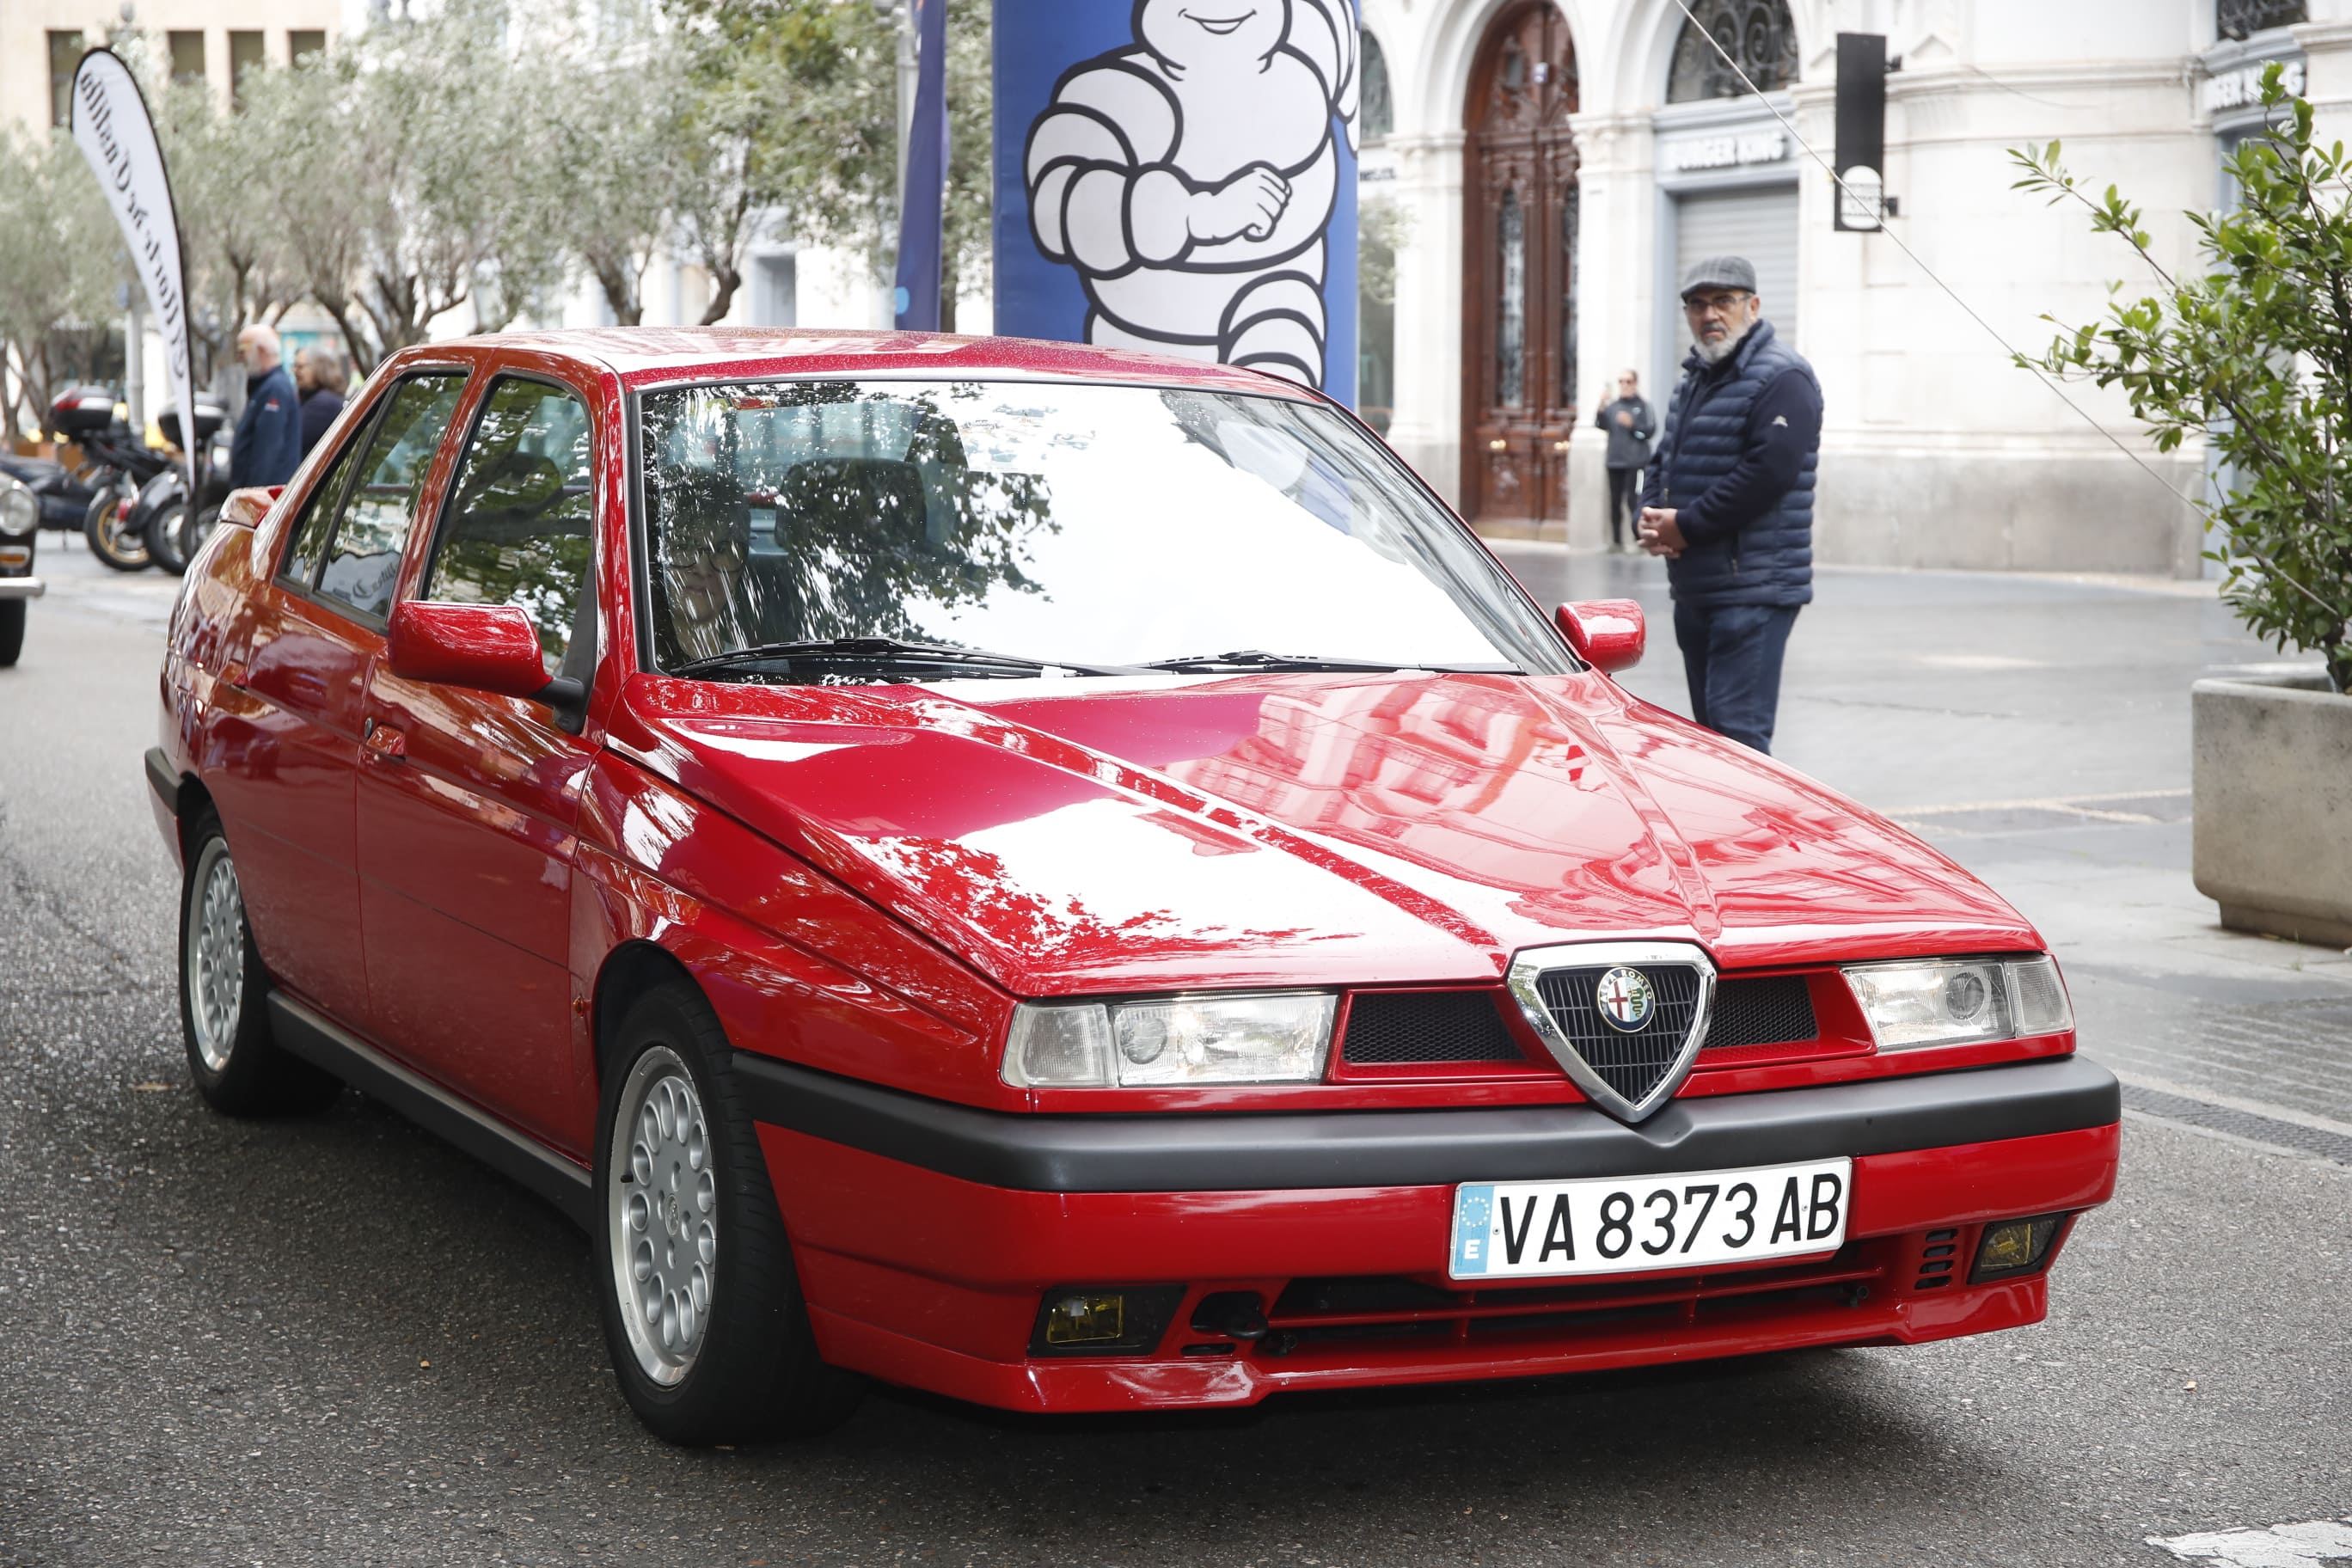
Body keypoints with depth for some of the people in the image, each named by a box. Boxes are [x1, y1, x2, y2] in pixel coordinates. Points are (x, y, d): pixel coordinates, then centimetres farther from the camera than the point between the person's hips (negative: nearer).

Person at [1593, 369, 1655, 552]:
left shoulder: (1643, 405, -1)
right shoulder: (1612, 407, 10)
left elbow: (1650, 430, -6)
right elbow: (1601, 425, -4)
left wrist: (1632, 424, -17)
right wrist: (1601, 410, -20)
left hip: (1636, 462, -5)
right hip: (1615, 461, 5)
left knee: (1633, 499, -11)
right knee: (1615, 501, 7)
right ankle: (1616, 540, 14)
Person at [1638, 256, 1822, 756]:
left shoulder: (1781, 378, -11)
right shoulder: (1693, 382, 20)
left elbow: (1769, 471, -22)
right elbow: (1662, 464, 24)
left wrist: (1686, 525, -17)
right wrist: (1651, 518, 1)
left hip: (1754, 589, -10)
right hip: (1694, 587, 10)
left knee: (1737, 730, -14)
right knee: (1708, 728, 14)